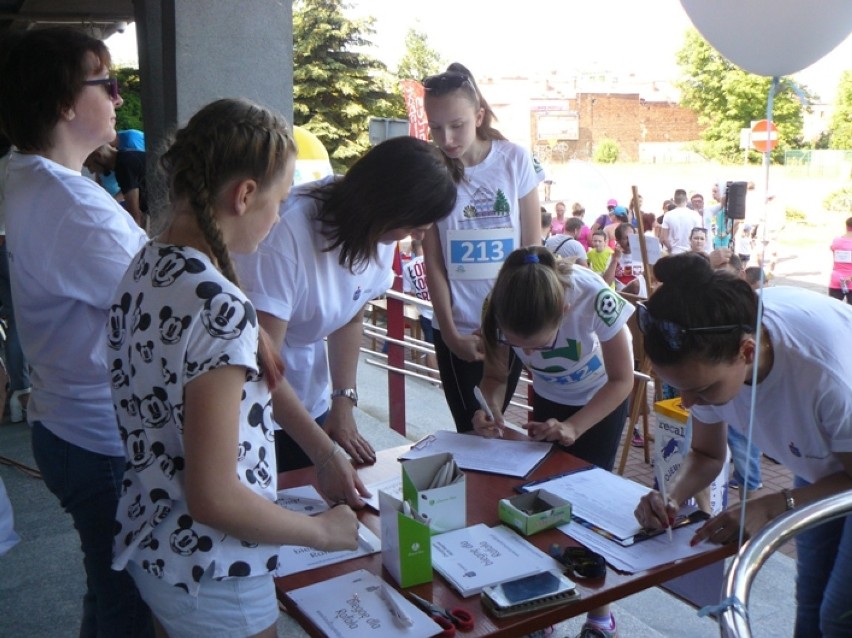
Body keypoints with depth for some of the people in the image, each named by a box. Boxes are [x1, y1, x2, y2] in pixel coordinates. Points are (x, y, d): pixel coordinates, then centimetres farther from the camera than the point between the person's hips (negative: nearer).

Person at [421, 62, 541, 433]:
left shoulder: (514, 160, -6)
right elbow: (433, 262, -4)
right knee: (471, 432, 2)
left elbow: (533, 247, -1)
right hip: (458, 328, -1)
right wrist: (451, 333, -7)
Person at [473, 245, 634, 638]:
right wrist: (490, 411, -35)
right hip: (549, 399, 3)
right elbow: (495, 376, -14)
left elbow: (622, 380, -23)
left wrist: (572, 427, -34)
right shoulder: (500, 309, -32)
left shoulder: (594, 299, -40)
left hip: (602, 399, -3)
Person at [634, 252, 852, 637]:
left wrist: (768, 508, -33)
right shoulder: (709, 352, -26)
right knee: (811, 605, 14)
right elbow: (707, 454, -8)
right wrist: (674, 498, -27)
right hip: (821, 462, 5)